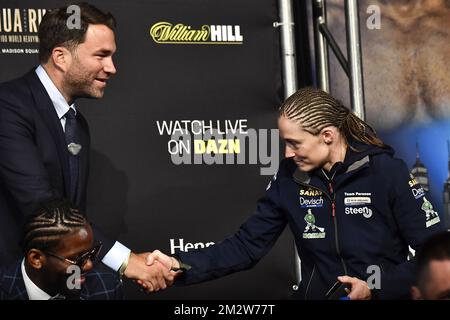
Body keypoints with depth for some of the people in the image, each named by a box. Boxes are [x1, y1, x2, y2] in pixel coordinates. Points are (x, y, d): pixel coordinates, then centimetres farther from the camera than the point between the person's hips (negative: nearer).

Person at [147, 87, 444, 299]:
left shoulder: (388, 173, -10)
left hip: (381, 296, -3)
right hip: (316, 294, 3)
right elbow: (246, 245, 1)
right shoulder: (290, 177, 2)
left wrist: (377, 287, -15)